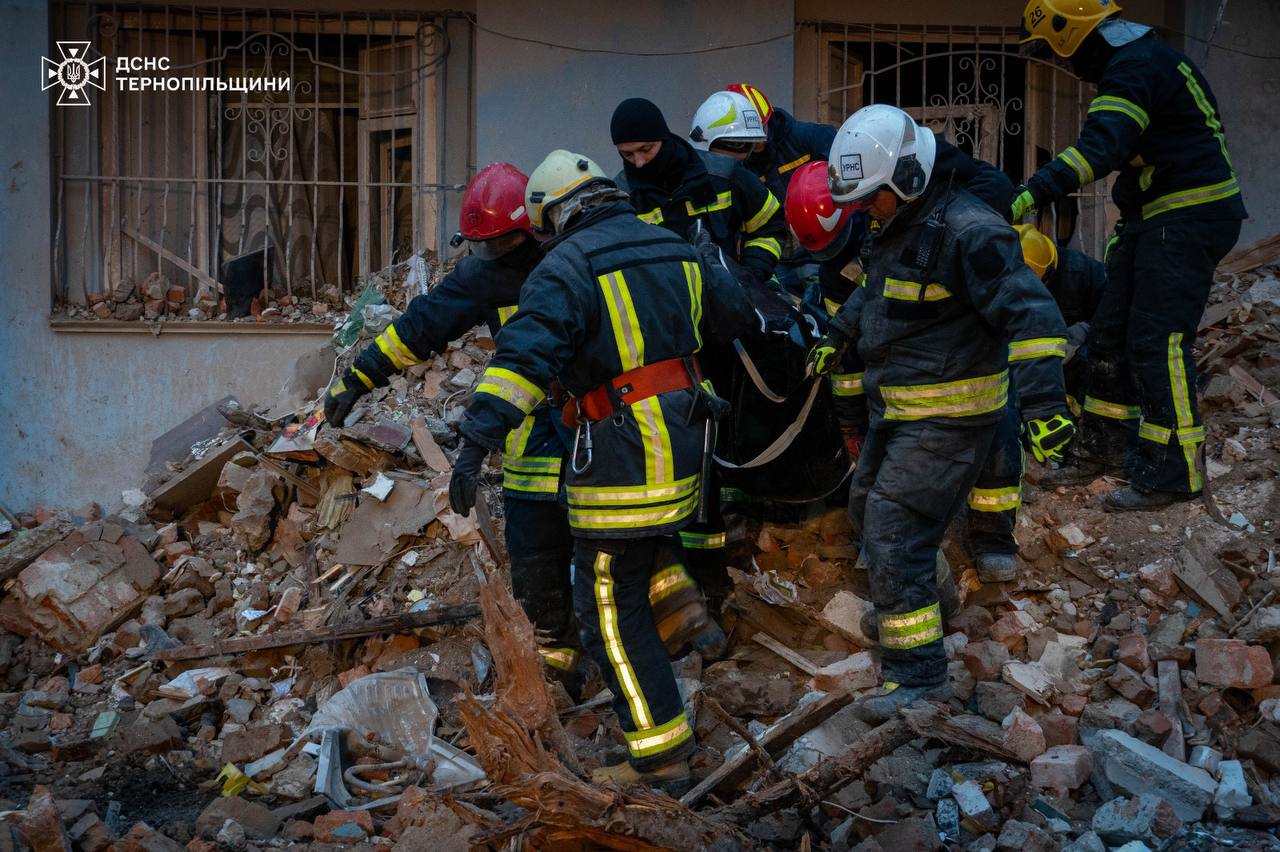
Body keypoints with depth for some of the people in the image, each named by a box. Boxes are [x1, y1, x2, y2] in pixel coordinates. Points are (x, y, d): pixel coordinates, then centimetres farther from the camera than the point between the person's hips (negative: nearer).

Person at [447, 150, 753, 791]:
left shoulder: (566, 268, -11)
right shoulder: (677, 252, 12)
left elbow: (524, 354, -24)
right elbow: (732, 311, 27)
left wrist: (477, 441, -30)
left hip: (622, 460, -8)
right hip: (682, 444, 8)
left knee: (611, 611, -1)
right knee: (640, 576, 30)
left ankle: (662, 756, 1)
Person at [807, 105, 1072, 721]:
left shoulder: (967, 232, -24)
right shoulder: (894, 225, 7)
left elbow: (1029, 312, -29)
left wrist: (1044, 401, -35)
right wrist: (836, 337, 34)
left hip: (947, 416, -10)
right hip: (897, 409, 10)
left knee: (893, 535, -12)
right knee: (867, 508, 23)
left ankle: (919, 675, -5)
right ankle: (903, 608, 46)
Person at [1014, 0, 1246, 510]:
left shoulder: (1136, 67, -18)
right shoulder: (1141, 61, 16)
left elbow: (1099, 147, -34)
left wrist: (1031, 195, -42)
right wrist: (1131, 224, 27)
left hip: (1188, 220, -11)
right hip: (1157, 219, 11)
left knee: (1157, 343, -12)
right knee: (1110, 334, 12)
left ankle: (1172, 472, -6)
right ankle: (1103, 448, 23)